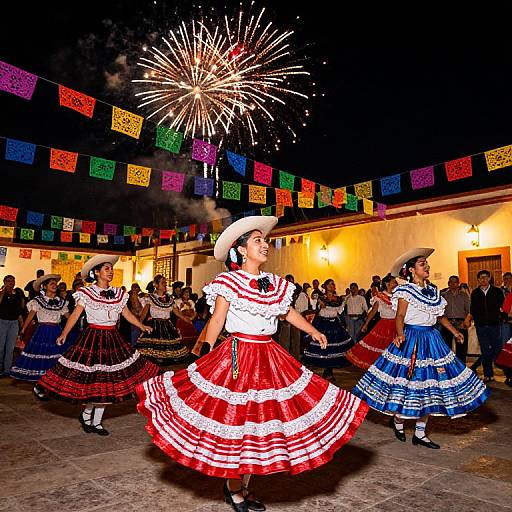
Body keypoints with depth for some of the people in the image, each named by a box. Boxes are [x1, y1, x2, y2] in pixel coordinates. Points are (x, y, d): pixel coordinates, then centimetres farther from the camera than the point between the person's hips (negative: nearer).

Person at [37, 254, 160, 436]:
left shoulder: (118, 294, 8)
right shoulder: (86, 293, -4)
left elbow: (127, 314, 13)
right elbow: (75, 315, -8)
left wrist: (142, 326, 12)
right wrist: (64, 334, -16)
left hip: (112, 339, 5)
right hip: (92, 338, -5)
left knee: (108, 381, 5)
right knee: (94, 380, -5)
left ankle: (95, 421, 19)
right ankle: (86, 415, 20)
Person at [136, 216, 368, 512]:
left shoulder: (276, 283, 8)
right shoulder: (229, 281, -9)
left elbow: (288, 312, 21)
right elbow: (216, 322, -7)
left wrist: (313, 331, 26)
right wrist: (203, 358, -6)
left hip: (269, 359, 6)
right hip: (237, 358, -6)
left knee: (260, 423, 11)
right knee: (235, 423, 2)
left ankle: (243, 488, 30)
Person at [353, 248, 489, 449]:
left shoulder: (433, 291, 11)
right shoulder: (405, 291, -9)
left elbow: (440, 315, 19)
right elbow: (400, 316, -16)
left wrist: (454, 331, 15)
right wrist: (400, 334, -32)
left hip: (431, 340, 7)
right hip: (411, 340, -7)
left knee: (429, 384, 7)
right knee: (407, 382, -2)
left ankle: (420, 434, 18)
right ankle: (397, 420, 27)